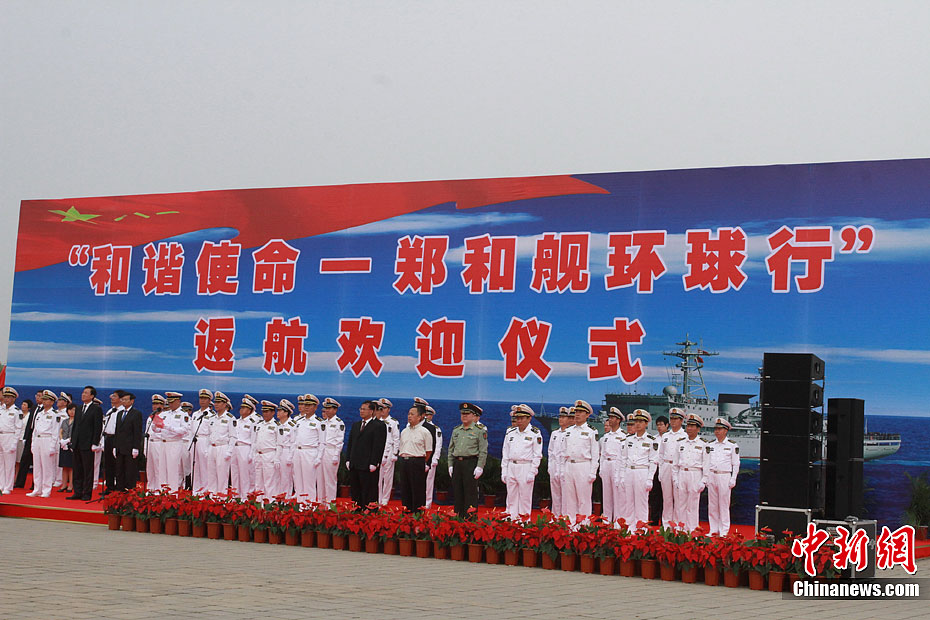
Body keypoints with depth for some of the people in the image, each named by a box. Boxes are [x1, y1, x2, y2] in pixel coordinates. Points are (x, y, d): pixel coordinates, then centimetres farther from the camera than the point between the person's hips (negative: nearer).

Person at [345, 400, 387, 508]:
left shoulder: (379, 425, -4)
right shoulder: (355, 425, 19)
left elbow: (379, 446, -10)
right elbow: (350, 443, 20)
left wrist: (373, 463, -16)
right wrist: (348, 460, 10)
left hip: (368, 467, -7)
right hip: (354, 466, 7)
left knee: (368, 494, -5)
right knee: (355, 492, 9)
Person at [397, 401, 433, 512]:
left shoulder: (424, 432, -5)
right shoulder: (404, 431, 13)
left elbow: (429, 452, -1)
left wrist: (421, 463, 2)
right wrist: (403, 458, 11)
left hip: (417, 462, -6)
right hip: (404, 462, 6)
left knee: (418, 491, -4)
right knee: (405, 490, 8)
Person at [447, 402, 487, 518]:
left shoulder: (479, 431, -2)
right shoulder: (456, 430, 15)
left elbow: (483, 451, -6)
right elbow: (451, 449, 18)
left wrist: (479, 467, -13)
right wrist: (450, 465, 10)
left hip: (471, 463, -6)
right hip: (457, 463, 6)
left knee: (470, 492, -5)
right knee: (457, 492, 7)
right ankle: (458, 516, 15)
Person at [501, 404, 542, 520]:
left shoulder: (535, 434, -2)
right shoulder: (510, 434, 13)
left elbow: (537, 455, -4)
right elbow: (505, 454, 15)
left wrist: (532, 472, -11)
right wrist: (504, 471, 9)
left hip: (526, 467, -5)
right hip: (511, 468, 5)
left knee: (525, 497, -3)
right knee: (511, 497, 6)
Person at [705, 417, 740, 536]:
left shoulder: (732, 445, 1)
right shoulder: (710, 445, 9)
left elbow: (736, 464, 2)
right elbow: (706, 463, 12)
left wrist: (733, 480, -4)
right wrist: (706, 478, 6)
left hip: (725, 476, -3)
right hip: (712, 476, 3)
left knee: (724, 505, -2)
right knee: (712, 504, 5)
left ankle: (724, 532, 3)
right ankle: (713, 530, 12)